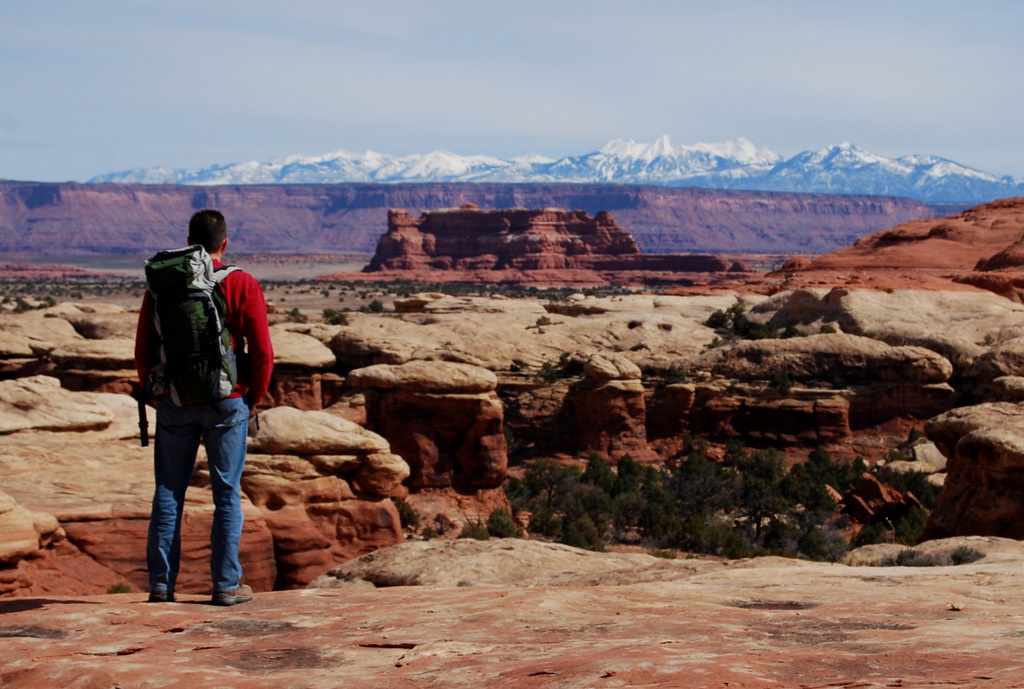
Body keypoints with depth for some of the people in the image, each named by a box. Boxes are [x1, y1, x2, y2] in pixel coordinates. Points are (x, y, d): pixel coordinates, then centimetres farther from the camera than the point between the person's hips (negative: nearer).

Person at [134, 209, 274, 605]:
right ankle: (226, 585, 6)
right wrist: (254, 397, 8)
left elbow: (143, 349, 5)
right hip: (227, 403, -2)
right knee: (227, 495, 5)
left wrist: (154, 393, 17)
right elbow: (262, 353, -7)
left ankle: (161, 583, 10)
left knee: (168, 492, 9)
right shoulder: (243, 286, -4)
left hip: (175, 404, 2)